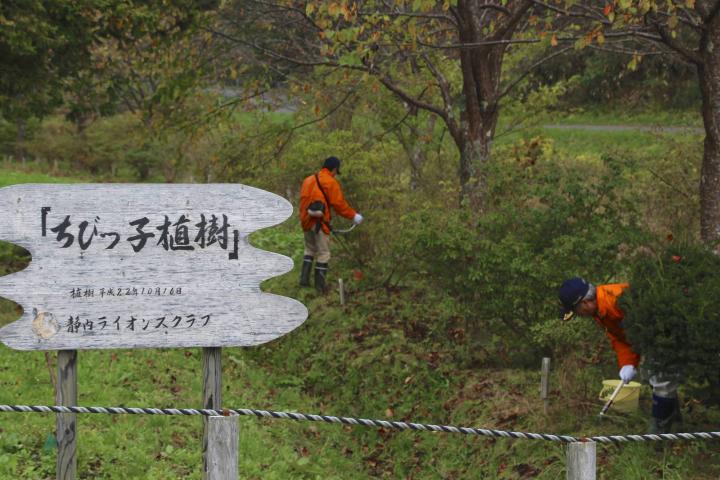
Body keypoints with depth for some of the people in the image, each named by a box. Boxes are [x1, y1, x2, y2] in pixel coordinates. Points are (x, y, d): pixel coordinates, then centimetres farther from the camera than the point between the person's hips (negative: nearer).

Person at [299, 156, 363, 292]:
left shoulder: (308, 180, 13)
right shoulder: (330, 183, -9)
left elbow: (303, 201, 14)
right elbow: (339, 204, -11)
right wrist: (353, 216, -1)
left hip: (306, 221, 7)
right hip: (320, 223, -7)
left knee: (309, 250, 21)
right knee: (323, 254, 2)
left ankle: (304, 279, 16)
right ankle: (320, 286, 3)